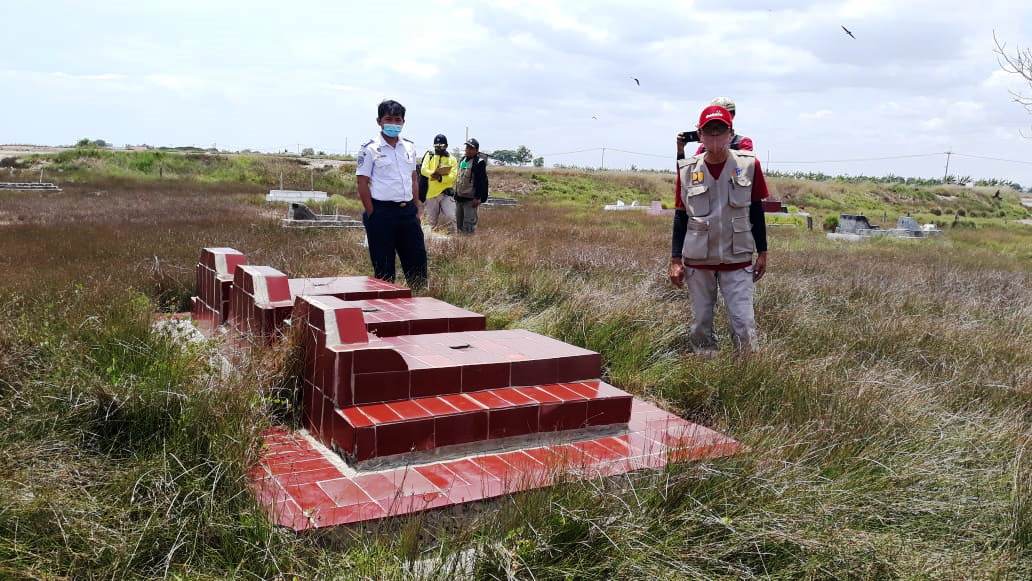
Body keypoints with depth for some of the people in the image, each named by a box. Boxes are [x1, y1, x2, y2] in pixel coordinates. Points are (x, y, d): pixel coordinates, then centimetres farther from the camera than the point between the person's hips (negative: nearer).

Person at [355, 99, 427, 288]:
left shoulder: (409, 147, 11)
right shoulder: (370, 149, -5)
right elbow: (362, 184, -6)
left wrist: (417, 206, 9)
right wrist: (372, 215, -10)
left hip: (408, 211, 6)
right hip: (382, 212, -5)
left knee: (417, 258, 8)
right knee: (383, 266, 2)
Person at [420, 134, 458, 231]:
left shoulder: (451, 159, 4)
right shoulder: (429, 156, 5)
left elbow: (453, 176, -9)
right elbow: (423, 170, -10)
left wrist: (440, 178, -24)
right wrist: (434, 173, -28)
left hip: (446, 193, -1)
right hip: (431, 193, 1)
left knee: (450, 217, -12)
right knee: (431, 220, 10)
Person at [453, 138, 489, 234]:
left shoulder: (479, 162, -12)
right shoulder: (463, 160, 15)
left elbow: (481, 182, -17)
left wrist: (477, 197, -21)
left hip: (470, 199, -9)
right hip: (459, 197, 9)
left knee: (468, 224, -10)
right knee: (458, 223, 14)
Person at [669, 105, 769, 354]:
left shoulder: (749, 165, -2)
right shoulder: (687, 170, 0)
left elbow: (757, 211, 6)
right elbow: (680, 216, 6)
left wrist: (762, 252, 7)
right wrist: (675, 260, 3)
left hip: (737, 260, -1)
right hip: (697, 261, 1)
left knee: (744, 323, -6)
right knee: (701, 324, 8)